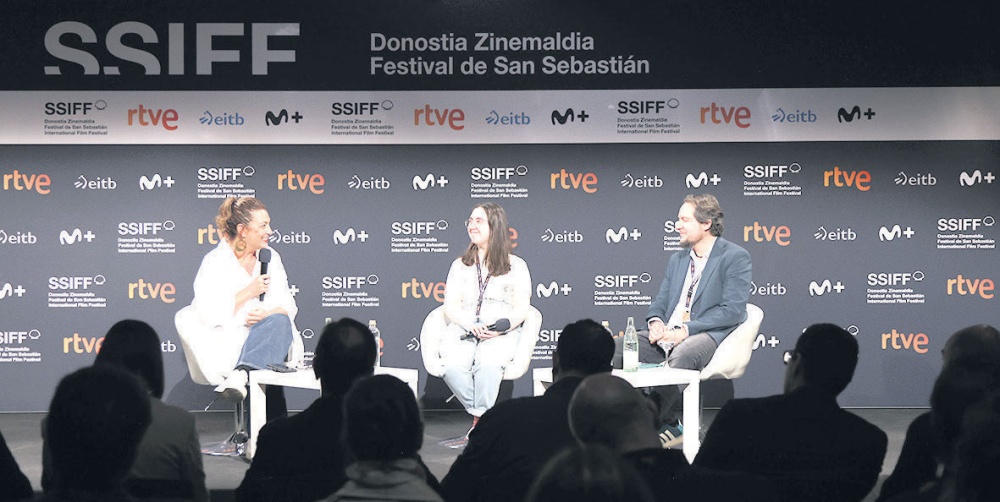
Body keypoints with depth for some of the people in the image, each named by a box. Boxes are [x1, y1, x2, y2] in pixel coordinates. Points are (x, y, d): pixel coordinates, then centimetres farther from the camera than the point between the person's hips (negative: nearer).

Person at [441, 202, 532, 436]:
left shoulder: (516, 266, 15)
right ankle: (485, 417, -20)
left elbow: (521, 310, 6)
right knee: (453, 366, -32)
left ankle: (479, 423, -29)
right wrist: (472, 325, -10)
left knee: (488, 365, -37)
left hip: (501, 334, -2)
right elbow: (451, 307, 12)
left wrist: (501, 326, -15)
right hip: (463, 330, 2)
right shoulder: (460, 265, 22)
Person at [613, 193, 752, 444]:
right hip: (666, 335, 7)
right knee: (614, 347, -16)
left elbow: (733, 310, -10)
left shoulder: (735, 257, 0)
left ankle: (661, 422, -25)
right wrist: (655, 322, -3)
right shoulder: (677, 259, 24)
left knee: (681, 354, -41)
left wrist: (685, 330, -18)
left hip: (709, 336, -7)